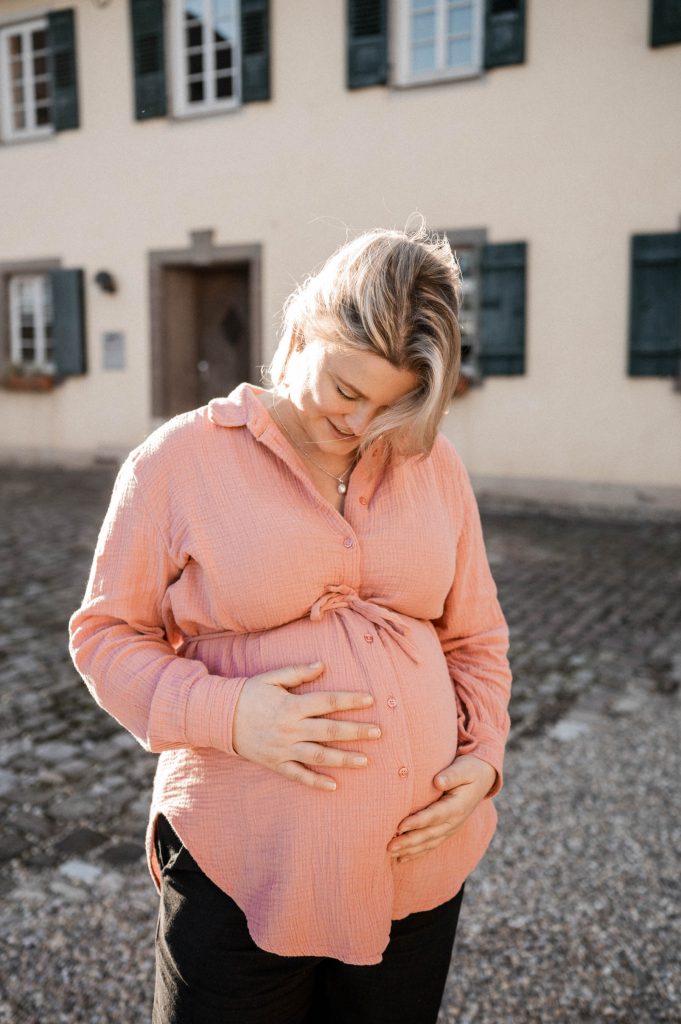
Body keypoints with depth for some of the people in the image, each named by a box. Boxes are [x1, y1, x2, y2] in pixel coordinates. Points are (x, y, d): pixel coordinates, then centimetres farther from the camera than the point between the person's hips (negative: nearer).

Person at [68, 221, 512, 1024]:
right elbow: (106, 633, -4)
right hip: (240, 872, -3)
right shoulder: (180, 460, -8)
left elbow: (475, 635, 11)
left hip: (419, 860, 4)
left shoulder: (433, 462, 2)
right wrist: (224, 713, -19)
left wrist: (484, 755, -4)